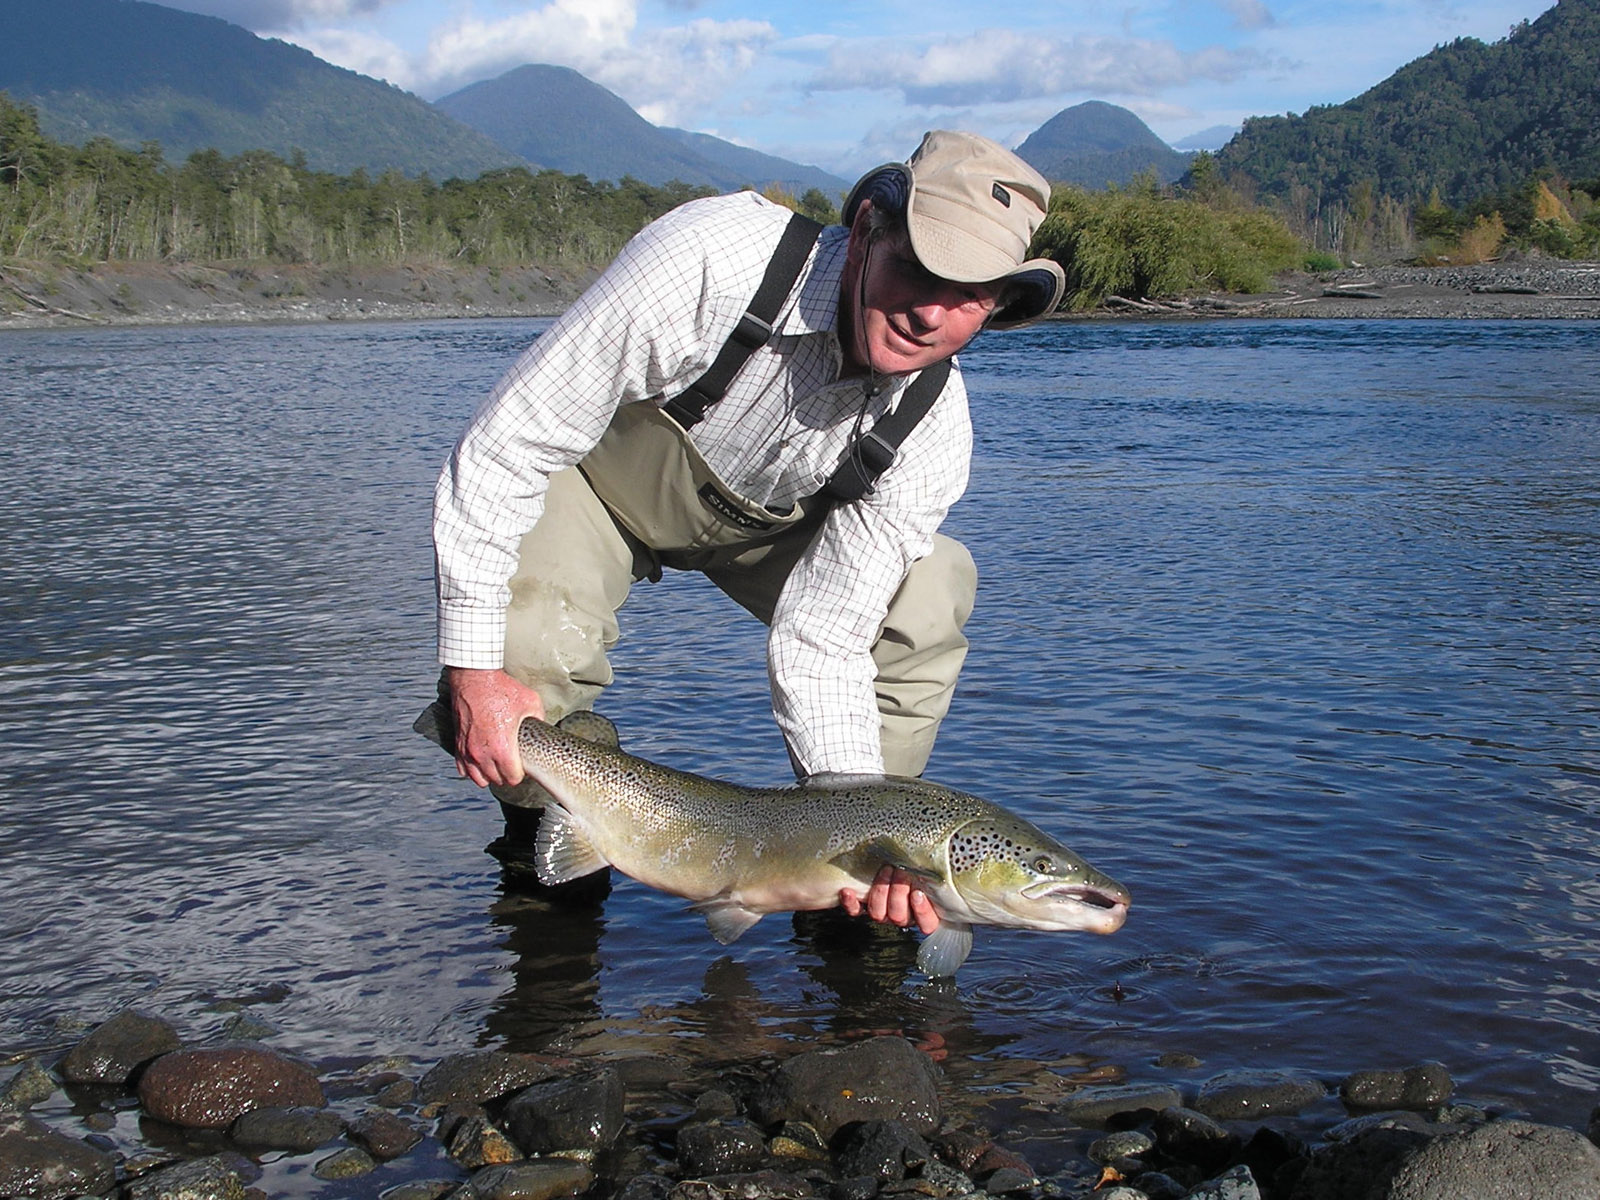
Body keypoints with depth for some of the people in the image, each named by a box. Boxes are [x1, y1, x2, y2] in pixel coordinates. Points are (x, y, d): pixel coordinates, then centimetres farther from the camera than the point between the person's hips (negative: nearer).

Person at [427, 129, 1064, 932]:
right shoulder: (711, 261, -39)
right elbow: (512, 441, -32)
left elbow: (819, 643, -23)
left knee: (928, 595, -19)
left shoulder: (931, 429, -26)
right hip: (595, 478, -3)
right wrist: (473, 664, -34)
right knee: (525, 656, -31)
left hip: (760, 521, 3)